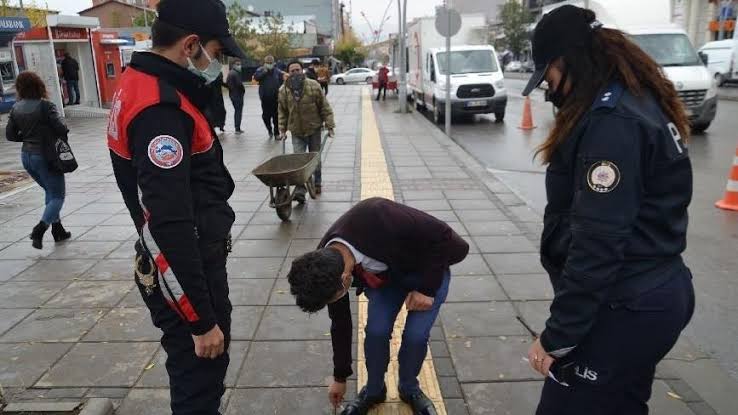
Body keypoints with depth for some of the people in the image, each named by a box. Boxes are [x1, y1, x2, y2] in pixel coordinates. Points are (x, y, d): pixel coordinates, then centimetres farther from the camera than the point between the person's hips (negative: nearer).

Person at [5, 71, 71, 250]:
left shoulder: (16, 108, 4)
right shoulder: (45, 105, -15)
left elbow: (10, 134, 6)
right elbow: (62, 129, -21)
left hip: (26, 156, 7)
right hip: (45, 156, -7)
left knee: (50, 191, 21)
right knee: (57, 195, 2)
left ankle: (58, 230, 22)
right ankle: (39, 230, -15)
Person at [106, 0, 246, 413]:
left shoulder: (148, 86, 7)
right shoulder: (160, 108, -25)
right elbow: (168, 228, -28)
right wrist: (202, 321, -24)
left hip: (195, 260, 10)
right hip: (182, 272, -10)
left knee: (202, 373, 26)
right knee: (199, 379, 7)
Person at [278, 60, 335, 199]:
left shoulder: (314, 86, -8)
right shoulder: (284, 90, -1)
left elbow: (325, 108, -6)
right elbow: (282, 112, 8)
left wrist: (329, 126, -8)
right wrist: (282, 129, 6)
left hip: (313, 129, -1)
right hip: (296, 131, 1)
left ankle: (317, 183, 31)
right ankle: (300, 190, -11)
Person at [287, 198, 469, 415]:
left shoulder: (379, 218, -44)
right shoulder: (328, 263, -22)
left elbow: (442, 235, -29)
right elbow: (340, 322, -7)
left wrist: (426, 288, -23)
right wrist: (340, 377, 4)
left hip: (430, 268, -3)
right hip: (386, 274, 4)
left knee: (416, 336, -15)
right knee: (376, 330, -15)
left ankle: (409, 389, 16)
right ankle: (374, 390, 13)